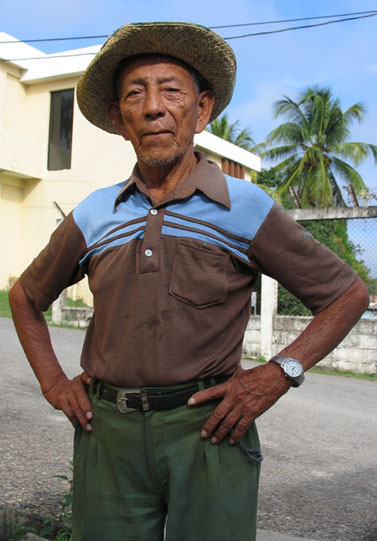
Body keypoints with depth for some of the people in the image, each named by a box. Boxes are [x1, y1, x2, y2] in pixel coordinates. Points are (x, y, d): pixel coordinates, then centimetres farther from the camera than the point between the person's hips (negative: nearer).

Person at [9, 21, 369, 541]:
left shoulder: (245, 207, -2)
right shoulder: (93, 215, 6)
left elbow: (348, 293, 3)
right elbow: (26, 296, 22)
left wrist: (279, 373, -8)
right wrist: (52, 381, 9)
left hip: (210, 432, -2)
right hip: (109, 432, 3)